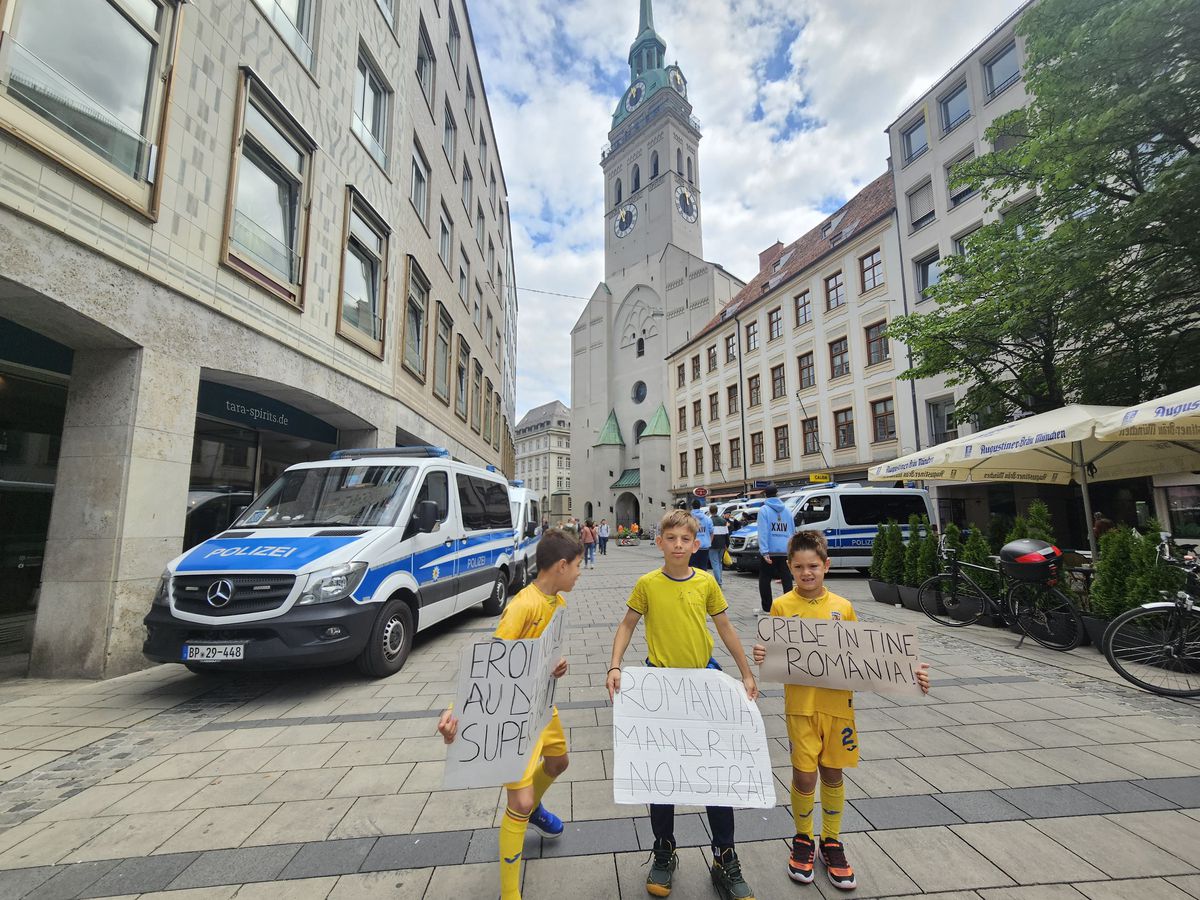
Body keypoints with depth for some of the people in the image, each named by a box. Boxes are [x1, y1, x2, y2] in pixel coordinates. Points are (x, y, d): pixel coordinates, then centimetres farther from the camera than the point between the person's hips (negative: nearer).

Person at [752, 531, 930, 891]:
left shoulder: (843, 607, 0)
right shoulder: (782, 606, -7)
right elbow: (773, 656, -2)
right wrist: (761, 656, -25)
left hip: (838, 702, 2)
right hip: (800, 704, -2)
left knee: (832, 774, 15)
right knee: (804, 775, 3)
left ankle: (831, 842, 37)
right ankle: (803, 840, 30)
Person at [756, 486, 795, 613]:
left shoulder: (764, 510, -4)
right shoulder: (787, 510, 12)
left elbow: (763, 532, -14)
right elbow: (792, 531, 15)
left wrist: (764, 551, -18)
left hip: (770, 551, -4)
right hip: (785, 551, 4)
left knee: (765, 580, 7)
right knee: (787, 579, 8)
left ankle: (767, 607, 10)